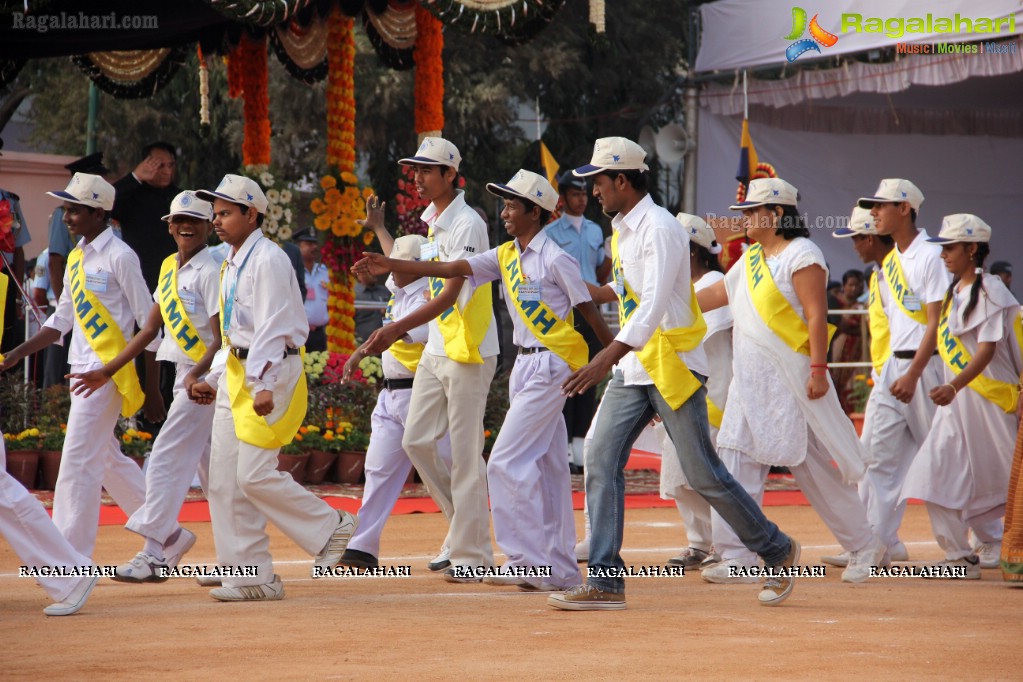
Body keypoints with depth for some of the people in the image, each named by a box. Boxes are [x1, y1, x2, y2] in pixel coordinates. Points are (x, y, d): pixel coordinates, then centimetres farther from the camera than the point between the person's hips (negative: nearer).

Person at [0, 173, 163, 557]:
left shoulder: (119, 257, -11)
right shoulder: (76, 258, 13)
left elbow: (148, 323, -10)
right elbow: (62, 320, 18)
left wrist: (152, 388, -11)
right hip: (82, 372, 9)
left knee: (79, 460, -10)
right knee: (106, 459, 15)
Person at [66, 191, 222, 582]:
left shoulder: (210, 272, -13)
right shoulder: (170, 268, 13)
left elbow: (222, 339, -18)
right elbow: (149, 330, 15)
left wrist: (198, 375, -33)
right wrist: (106, 373, 11)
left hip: (208, 375, -9)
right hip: (184, 374, 9)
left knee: (167, 458, -12)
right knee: (211, 468, 12)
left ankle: (157, 550, -10)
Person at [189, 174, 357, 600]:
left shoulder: (268, 260, -11)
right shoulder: (231, 265, 17)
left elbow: (274, 327, -19)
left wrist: (264, 385, -25)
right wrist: (214, 379, 18)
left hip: (271, 374, -10)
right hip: (236, 374, 10)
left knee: (255, 475, -16)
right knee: (224, 479, 4)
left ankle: (331, 527, 2)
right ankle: (250, 575, 7)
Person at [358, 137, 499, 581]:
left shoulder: (466, 225, -15)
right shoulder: (434, 221, 12)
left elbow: (449, 295, -22)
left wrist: (397, 329, -29)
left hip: (468, 351, -9)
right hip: (435, 350, 9)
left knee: (465, 453, -6)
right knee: (416, 441, 6)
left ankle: (472, 554, -1)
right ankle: (469, 524, 19)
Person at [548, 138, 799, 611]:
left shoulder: (659, 229, -16)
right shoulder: (622, 230, 12)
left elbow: (654, 306, -28)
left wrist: (607, 358, -37)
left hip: (672, 366, -9)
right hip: (632, 370, 9)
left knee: (702, 474, -4)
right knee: (601, 462, -4)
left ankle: (777, 551, 15)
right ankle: (605, 582, -4)